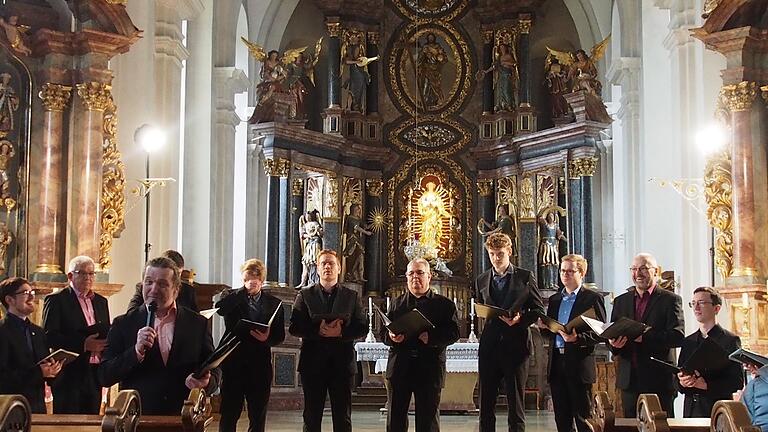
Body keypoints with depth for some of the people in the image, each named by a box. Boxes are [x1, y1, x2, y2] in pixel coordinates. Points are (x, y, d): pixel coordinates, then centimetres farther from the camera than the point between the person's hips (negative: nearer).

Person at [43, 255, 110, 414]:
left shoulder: (101, 301, 17)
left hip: (94, 375, 6)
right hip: (69, 375, -6)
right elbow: (49, 337, -11)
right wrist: (83, 344, -19)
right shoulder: (56, 300, -2)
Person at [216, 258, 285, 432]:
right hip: (233, 362, -2)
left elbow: (280, 336, 8)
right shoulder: (231, 297, 6)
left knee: (258, 417, 6)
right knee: (229, 414, -1)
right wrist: (244, 289, -12)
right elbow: (220, 308, -17)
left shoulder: (274, 303, 10)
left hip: (260, 365, 2)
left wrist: (268, 338, -15)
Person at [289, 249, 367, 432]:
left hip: (342, 363, 0)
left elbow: (362, 328, 3)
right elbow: (294, 327, 0)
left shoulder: (352, 296, 10)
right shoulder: (305, 295, 8)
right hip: (313, 362, 0)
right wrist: (318, 330, -16)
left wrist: (341, 332, -15)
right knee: (311, 417, 4)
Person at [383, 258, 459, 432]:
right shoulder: (397, 303, 15)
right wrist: (391, 337, -13)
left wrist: (432, 337, -21)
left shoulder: (444, 304, 6)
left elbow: (453, 333, -4)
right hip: (399, 368, 2)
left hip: (429, 369, -2)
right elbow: (384, 333, 10)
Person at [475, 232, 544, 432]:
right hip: (489, 346, 3)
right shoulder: (481, 281, 12)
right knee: (486, 403, 5)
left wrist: (520, 318, -13)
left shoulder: (525, 277, 3)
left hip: (516, 345, -3)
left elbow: (539, 309, 3)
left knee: (515, 401, 2)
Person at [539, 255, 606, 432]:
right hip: (557, 363, 6)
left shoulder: (593, 298, -2)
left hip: (579, 364, -6)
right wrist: (544, 326, 0)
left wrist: (577, 338, -24)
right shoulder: (554, 299, 17)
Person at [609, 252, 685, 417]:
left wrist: (644, 337, -24)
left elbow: (678, 336, -12)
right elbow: (611, 333, 13)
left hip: (659, 380, -4)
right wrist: (614, 343, -12)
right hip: (629, 380, 4)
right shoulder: (621, 301, 15)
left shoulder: (670, 300, 0)